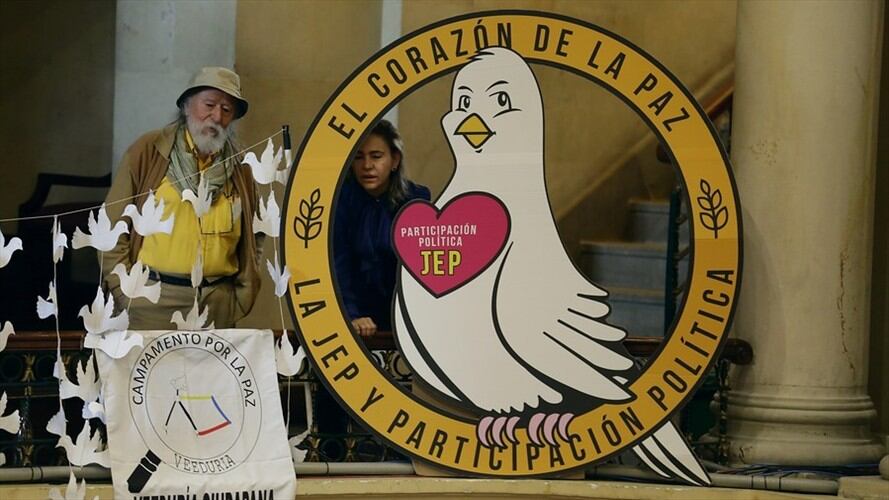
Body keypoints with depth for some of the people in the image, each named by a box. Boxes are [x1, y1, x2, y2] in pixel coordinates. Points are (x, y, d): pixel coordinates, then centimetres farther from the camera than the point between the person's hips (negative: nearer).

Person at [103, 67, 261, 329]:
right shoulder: (148, 151, 2)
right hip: (154, 299, -3)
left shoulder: (239, 168, 14)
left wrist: (243, 297, 8)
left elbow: (250, 241, 19)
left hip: (218, 303, 3)